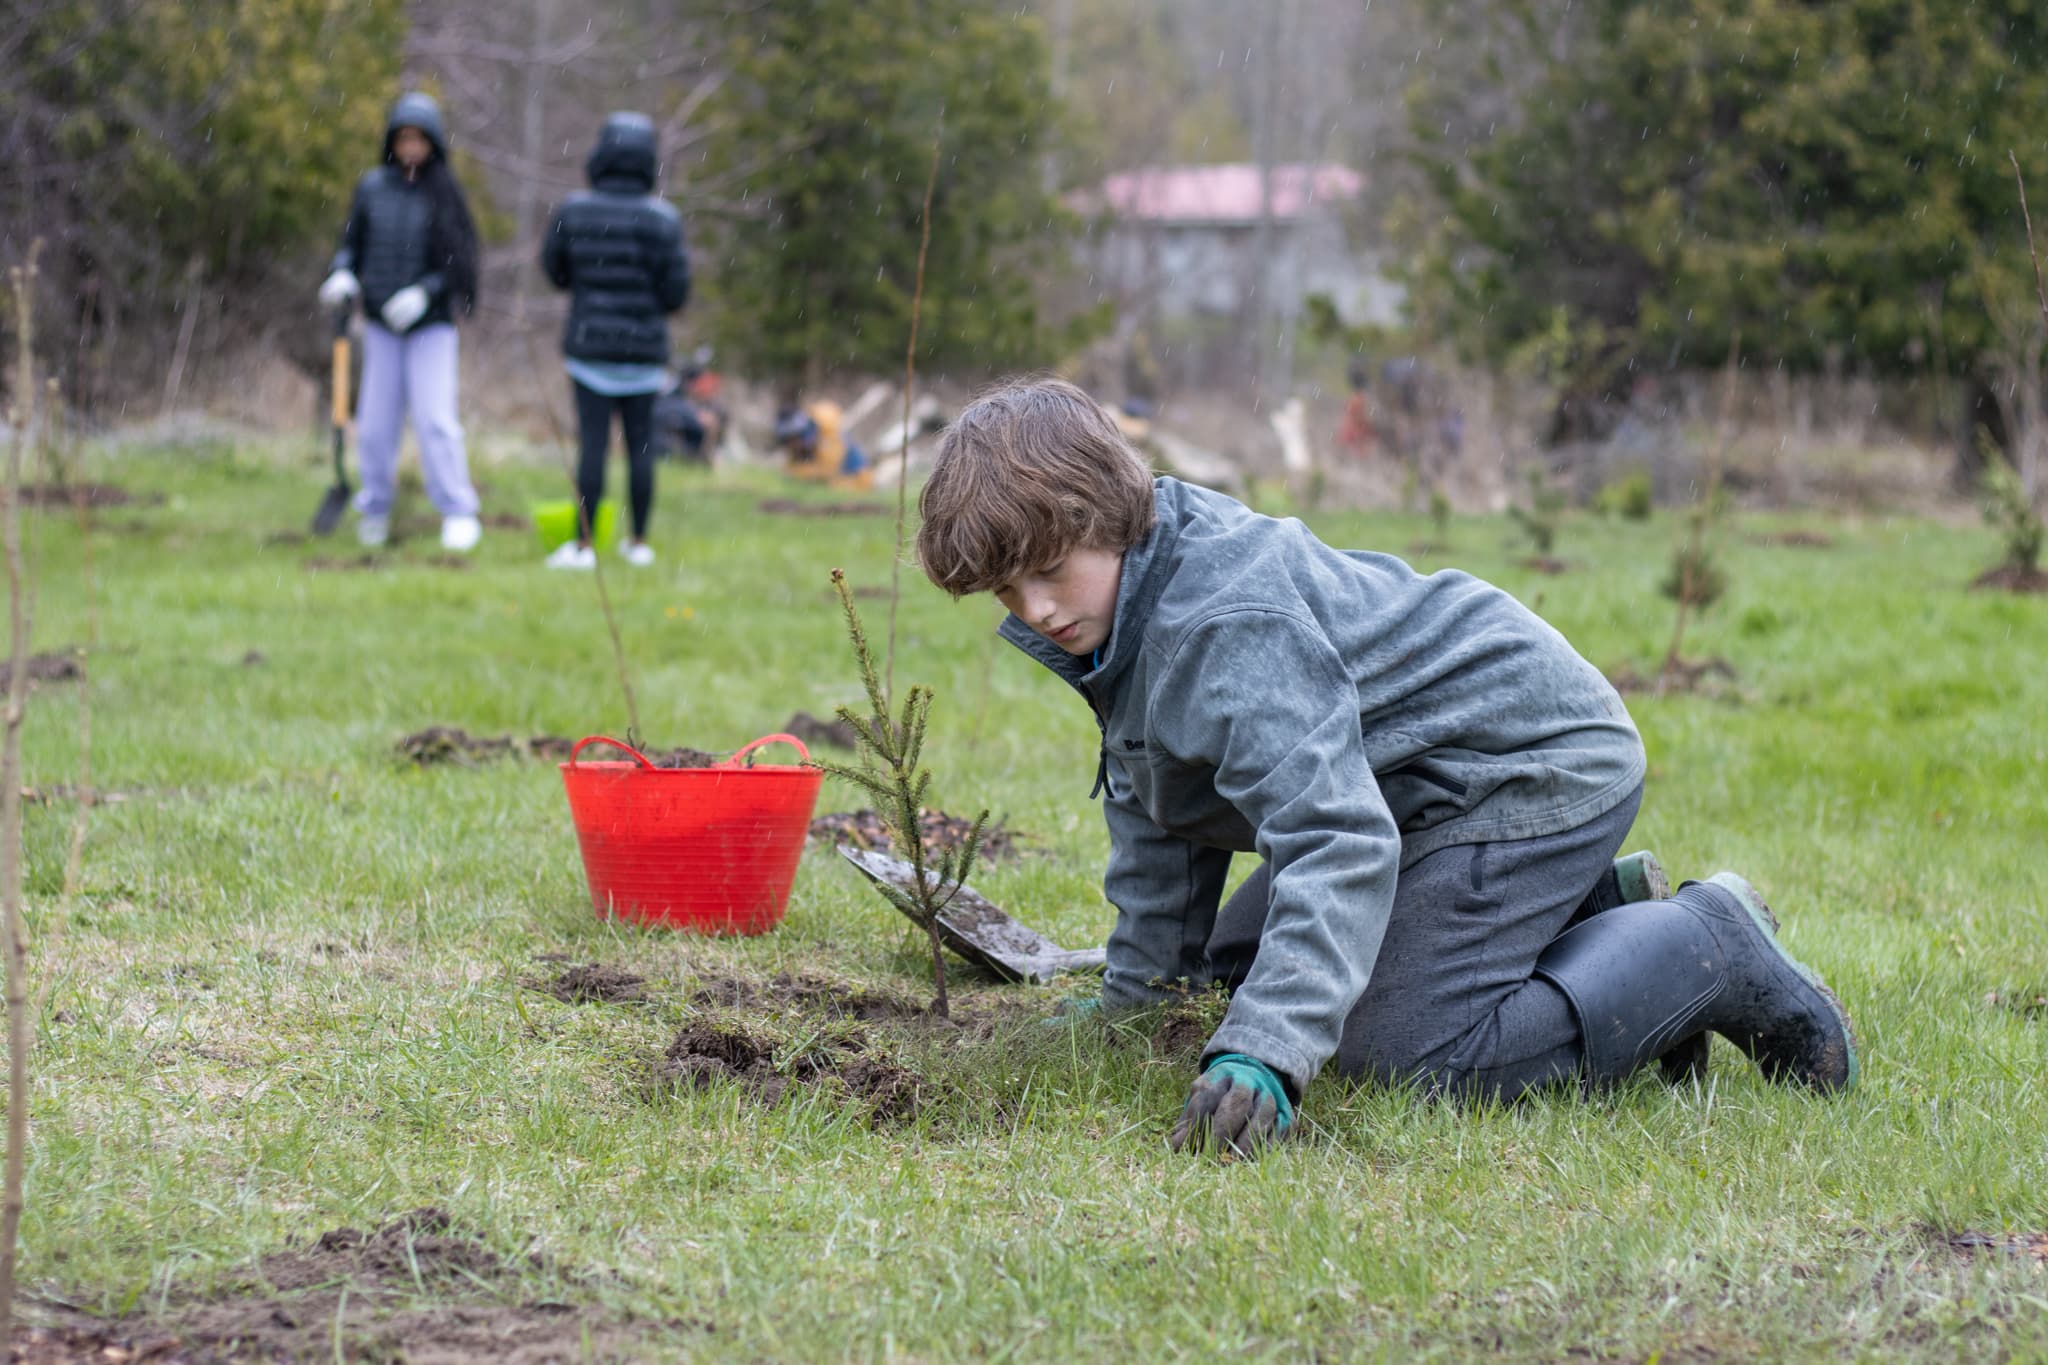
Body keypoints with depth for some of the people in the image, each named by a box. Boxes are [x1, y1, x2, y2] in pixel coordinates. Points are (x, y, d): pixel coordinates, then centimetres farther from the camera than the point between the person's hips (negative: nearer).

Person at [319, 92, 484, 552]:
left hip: (431, 325, -3)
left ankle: (458, 512, -5)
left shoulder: (446, 193, -5)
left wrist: (424, 293, -19)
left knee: (434, 418, -12)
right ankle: (375, 510, 19)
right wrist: (343, 275, -10)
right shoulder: (372, 187, 2)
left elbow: (460, 260, -5)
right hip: (381, 324, 3)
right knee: (375, 422, 3)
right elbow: (352, 242, 10)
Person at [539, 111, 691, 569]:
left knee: (592, 441, 1)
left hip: (589, 343, 0)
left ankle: (583, 544, 2)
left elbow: (555, 270, 7)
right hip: (644, 347, 0)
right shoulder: (661, 219, -10)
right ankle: (639, 543, 15)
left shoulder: (574, 211, -6)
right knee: (640, 443, 8)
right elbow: (676, 292, -8)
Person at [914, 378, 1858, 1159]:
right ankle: (1598, 914, 18)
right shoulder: (1132, 595, 2)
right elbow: (1152, 803, 17)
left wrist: (1263, 1055, -49)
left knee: (1405, 1053, -21)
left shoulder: (1231, 627, -31)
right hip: (1431, 777, 11)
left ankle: (1710, 955, -6)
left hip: (1534, 766, -11)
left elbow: (1336, 841, -40)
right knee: (1242, 964, 20)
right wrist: (1137, 988, 17)